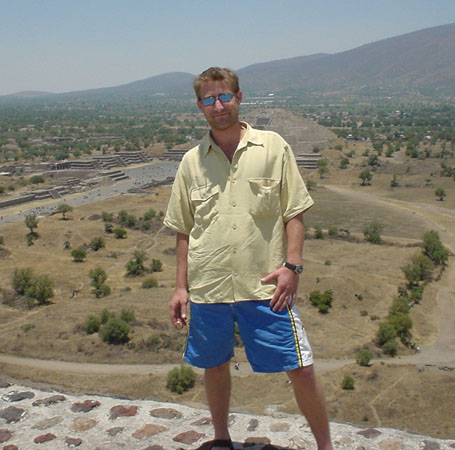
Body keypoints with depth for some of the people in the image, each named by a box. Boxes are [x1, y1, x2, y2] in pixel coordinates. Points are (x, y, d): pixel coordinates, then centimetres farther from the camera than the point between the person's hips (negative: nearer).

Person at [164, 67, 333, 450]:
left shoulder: (273, 147, 0)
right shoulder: (192, 161, 6)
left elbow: (294, 213, 1)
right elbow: (184, 231, 11)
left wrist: (291, 265, -10)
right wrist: (181, 286, 8)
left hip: (265, 286, -2)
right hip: (207, 286, 3)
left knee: (301, 369, 0)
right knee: (215, 365, 17)